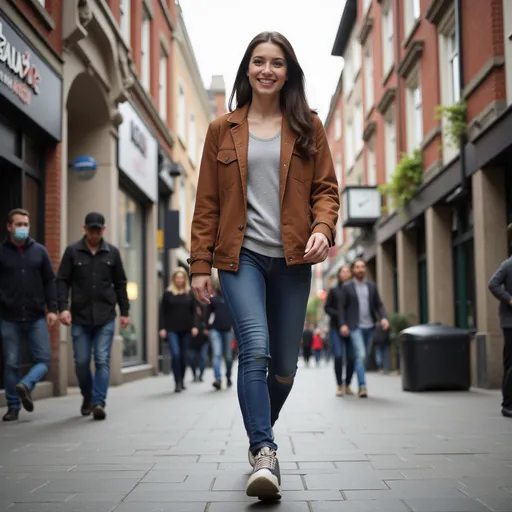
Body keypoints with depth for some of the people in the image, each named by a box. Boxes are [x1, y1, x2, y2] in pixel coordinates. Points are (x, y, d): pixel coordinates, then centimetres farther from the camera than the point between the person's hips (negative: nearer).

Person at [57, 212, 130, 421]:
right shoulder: (72, 251, 2)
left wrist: (124, 311, 8)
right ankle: (87, 397, 27)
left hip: (105, 317, 0)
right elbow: (62, 281, 1)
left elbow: (120, 284, 10)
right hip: (80, 317, 0)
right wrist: (63, 307, -11)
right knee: (82, 362, 5)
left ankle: (99, 402, -5)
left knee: (102, 360, -6)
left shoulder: (112, 252, 6)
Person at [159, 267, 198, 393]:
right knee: (176, 354, -14)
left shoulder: (190, 293, 7)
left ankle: (182, 381, 23)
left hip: (186, 330, 2)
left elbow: (194, 311, 8)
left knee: (184, 356, 7)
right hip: (172, 329, -2)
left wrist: (195, 326, -4)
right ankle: (177, 382, -9)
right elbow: (162, 312, 3)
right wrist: (162, 328, -4)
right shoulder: (168, 293, 3)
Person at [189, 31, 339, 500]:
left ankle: (262, 435, 31)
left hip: (292, 260, 2)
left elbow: (326, 188, 8)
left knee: (285, 364, 7)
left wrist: (323, 227, -13)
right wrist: (201, 264, 3)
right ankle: (264, 454, -16)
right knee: (256, 349, -20)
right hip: (242, 255, -1)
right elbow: (207, 202, 8)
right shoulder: (223, 130, 9)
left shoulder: (307, 127, 11)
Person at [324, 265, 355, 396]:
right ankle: (339, 386, -4)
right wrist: (338, 315, -10)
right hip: (336, 327, -1)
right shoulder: (334, 290, 7)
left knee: (351, 358, -2)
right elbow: (327, 307, 5)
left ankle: (347, 385, 12)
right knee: (338, 356, -12)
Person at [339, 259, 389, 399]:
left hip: (369, 326, 4)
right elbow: (342, 307, -1)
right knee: (360, 355, -18)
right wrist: (343, 324, -13)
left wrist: (383, 318, -9)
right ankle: (362, 386, -19)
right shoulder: (347, 287, 0)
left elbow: (378, 304, 8)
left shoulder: (372, 286, 9)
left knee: (364, 356, 12)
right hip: (355, 327, -4)